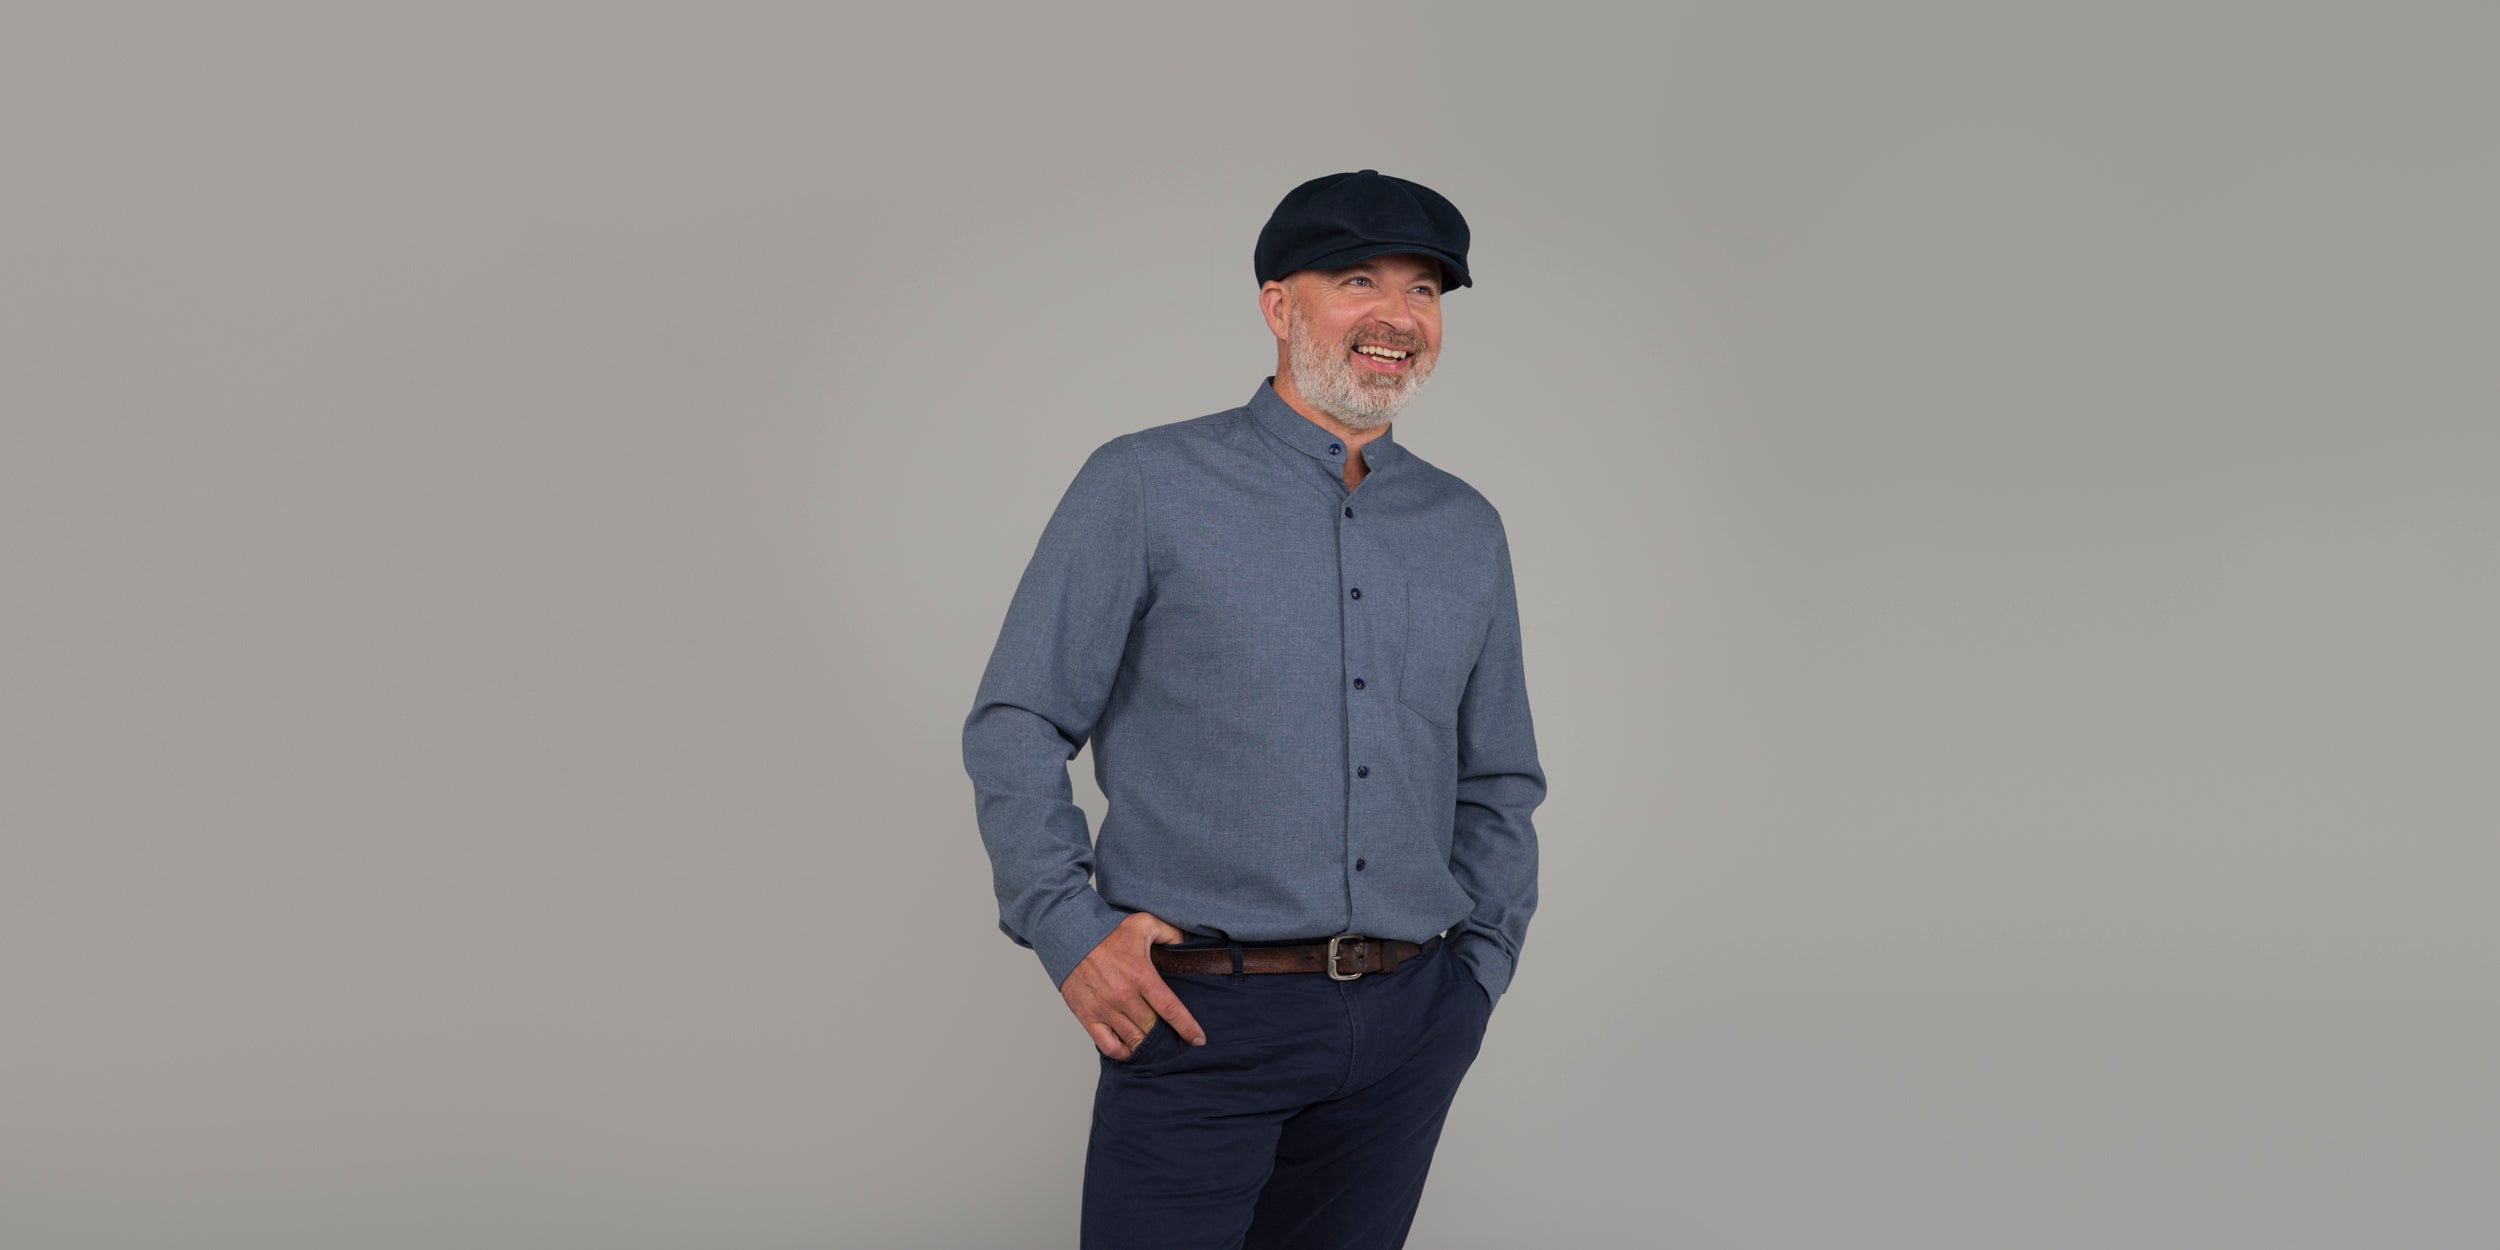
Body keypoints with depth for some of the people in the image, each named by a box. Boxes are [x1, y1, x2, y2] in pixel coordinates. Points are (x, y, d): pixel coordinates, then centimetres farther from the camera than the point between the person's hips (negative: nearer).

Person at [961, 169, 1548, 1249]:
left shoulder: (1466, 531, 13)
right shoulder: (1146, 487, -1)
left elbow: (1499, 784, 20)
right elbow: (1016, 724, -1)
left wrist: (1477, 972, 11)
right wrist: (1068, 930, -9)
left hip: (1407, 1032, 4)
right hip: (1201, 1019, -4)